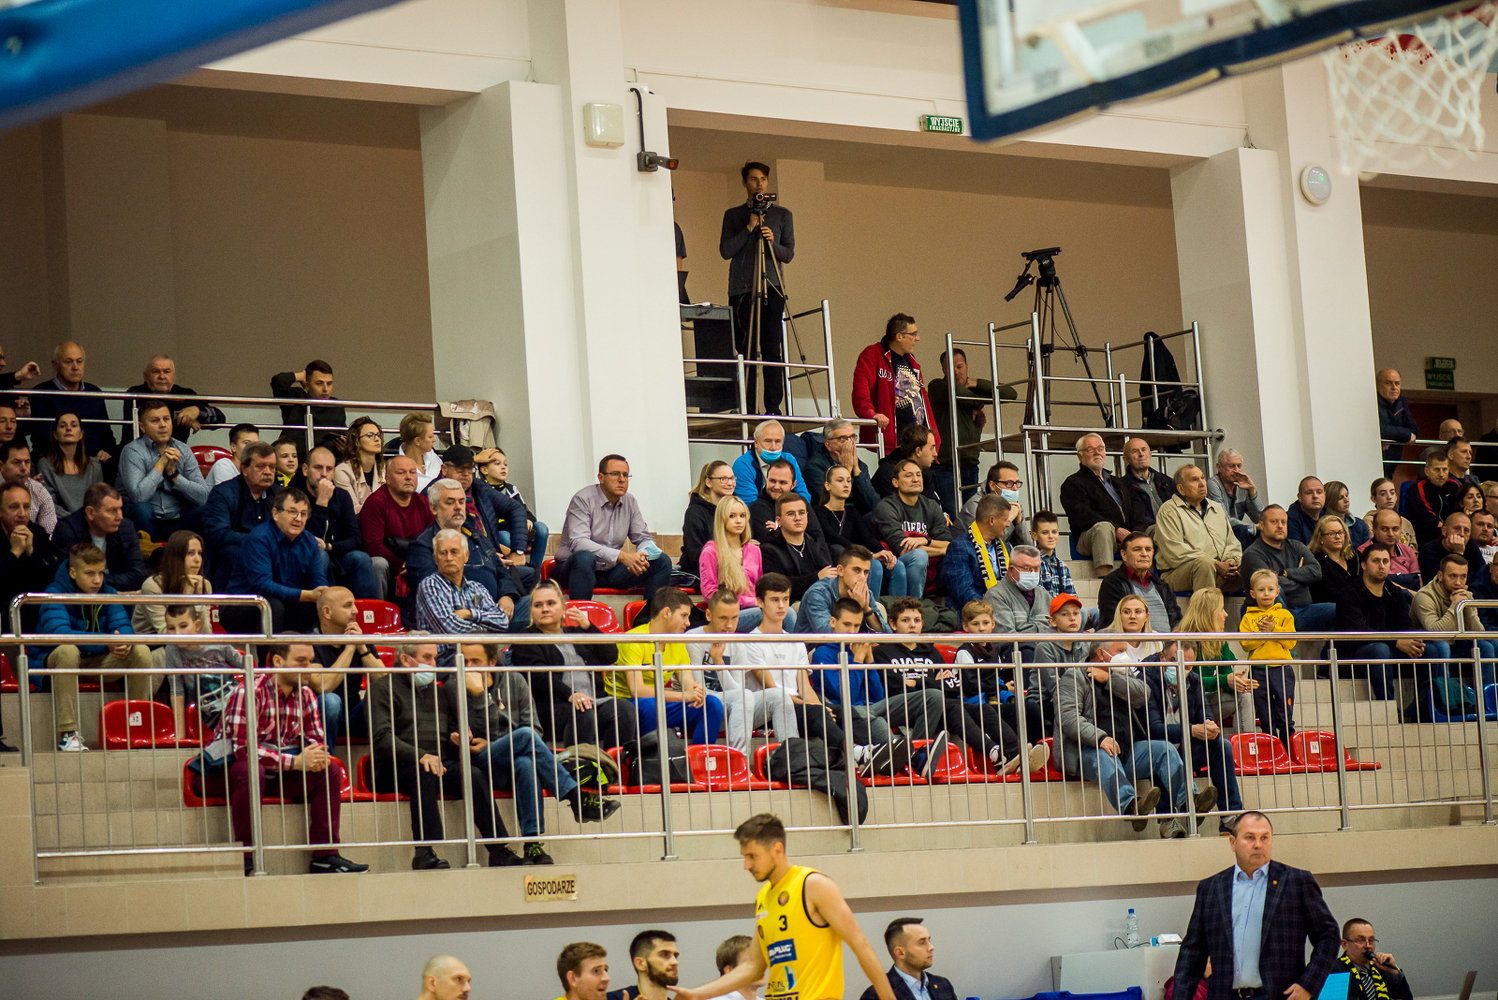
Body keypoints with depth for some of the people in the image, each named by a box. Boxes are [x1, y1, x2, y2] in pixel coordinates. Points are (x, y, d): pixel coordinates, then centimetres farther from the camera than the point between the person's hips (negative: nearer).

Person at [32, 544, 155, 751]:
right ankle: (67, 733, -37)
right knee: (67, 650, -39)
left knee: (141, 650, -16)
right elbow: (59, 633, -30)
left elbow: (122, 625, -5)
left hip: (99, 663, 5)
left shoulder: (108, 592, 3)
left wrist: (124, 643, -32)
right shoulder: (55, 593, -15)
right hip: (53, 662, -5)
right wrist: (106, 642, -39)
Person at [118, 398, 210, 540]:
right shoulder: (133, 451, -8)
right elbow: (138, 496, -25)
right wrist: (161, 464, -16)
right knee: (141, 507, -34)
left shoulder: (182, 451, 5)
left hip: (174, 524, 3)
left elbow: (203, 496, -3)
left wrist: (173, 474, -13)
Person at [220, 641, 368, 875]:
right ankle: (244, 858, -32)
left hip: (279, 776, 7)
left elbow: (316, 740, 9)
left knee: (330, 770, -10)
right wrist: (295, 761, -29)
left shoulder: (305, 696, 3)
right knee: (250, 769, -39)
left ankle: (325, 855, -11)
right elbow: (242, 748, -27)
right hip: (231, 770, -7)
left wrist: (318, 755, -19)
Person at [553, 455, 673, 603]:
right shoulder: (583, 499, -12)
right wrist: (621, 556, -34)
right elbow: (578, 542, -25)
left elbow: (644, 538, 11)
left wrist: (641, 557, -16)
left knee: (662, 561, -8)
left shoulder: (630, 502, 8)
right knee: (584, 557, -41)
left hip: (611, 571, 6)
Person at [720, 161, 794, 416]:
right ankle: (747, 409, -3)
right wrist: (749, 228, -8)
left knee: (773, 348, -7)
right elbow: (725, 251, 2)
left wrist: (773, 242, -10)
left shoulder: (782, 214, 14)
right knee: (746, 351, -4)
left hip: (771, 289, 0)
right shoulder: (733, 215, 14)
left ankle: (773, 406, -7)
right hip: (741, 289, 0)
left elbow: (788, 254, 10)